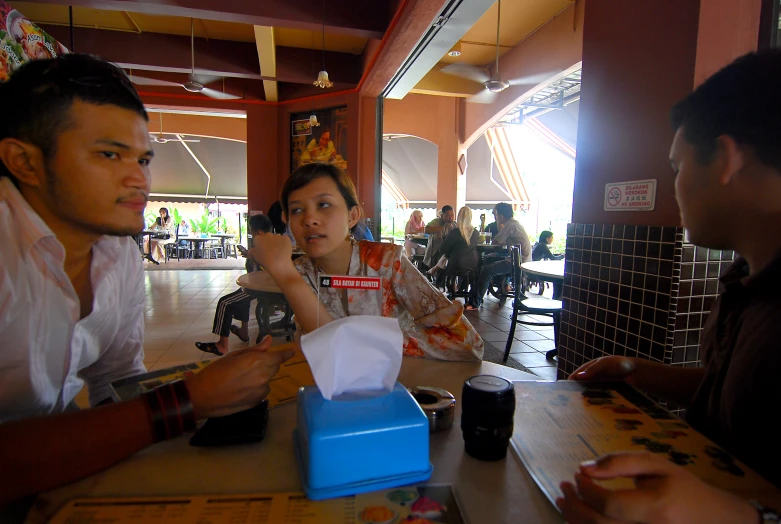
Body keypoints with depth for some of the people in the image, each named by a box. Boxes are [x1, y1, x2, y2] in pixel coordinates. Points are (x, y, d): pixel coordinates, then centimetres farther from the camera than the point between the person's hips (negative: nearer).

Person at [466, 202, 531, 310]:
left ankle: (474, 303, -19)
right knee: (488, 260, 17)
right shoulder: (514, 223, 15)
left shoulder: (510, 225, -16)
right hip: (517, 259, 11)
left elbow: (495, 242, -11)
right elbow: (503, 241, 17)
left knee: (487, 270, -19)